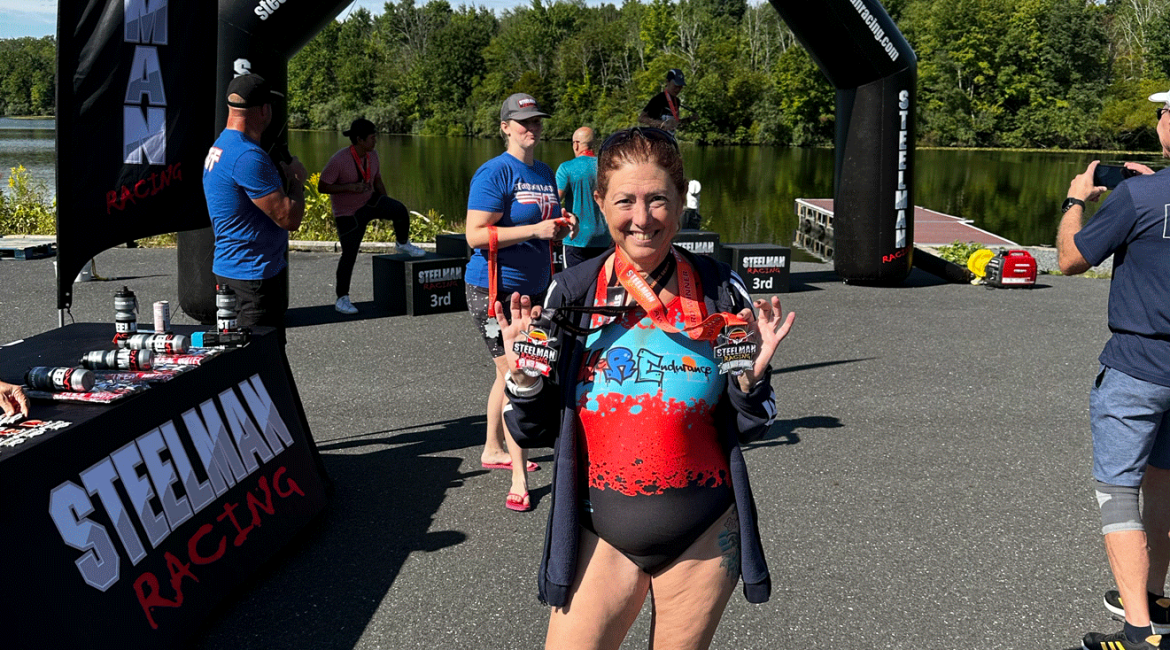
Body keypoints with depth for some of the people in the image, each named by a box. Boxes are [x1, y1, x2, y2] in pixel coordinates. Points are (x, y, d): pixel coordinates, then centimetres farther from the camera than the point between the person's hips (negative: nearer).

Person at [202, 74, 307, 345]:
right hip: (253, 275, -11)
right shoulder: (248, 156, -21)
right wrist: (297, 180, -4)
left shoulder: (219, 147, 13)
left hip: (232, 269, 11)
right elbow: (289, 218, -21)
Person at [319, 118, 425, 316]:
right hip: (348, 214, -5)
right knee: (349, 254, -4)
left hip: (370, 201, 5)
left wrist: (386, 207, 12)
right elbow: (322, 187, -20)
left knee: (400, 211, -21)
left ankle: (403, 244, 8)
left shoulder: (372, 155, -4)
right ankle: (342, 299, 9)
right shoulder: (338, 160, -23)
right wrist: (350, 187, -31)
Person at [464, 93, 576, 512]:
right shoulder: (494, 172, -12)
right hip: (495, 290, -8)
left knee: (511, 374, 18)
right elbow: (475, 236, -19)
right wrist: (535, 229, -24)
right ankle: (519, 480, -4)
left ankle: (493, 450, 35)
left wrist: (562, 227, 2)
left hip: (534, 286, 8)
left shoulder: (545, 173, 12)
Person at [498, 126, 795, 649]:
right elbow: (534, 433, 2)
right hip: (603, 535, 0)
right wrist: (523, 378, -17)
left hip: (704, 535, 0)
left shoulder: (721, 293, -5)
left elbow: (748, 428, 3)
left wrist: (751, 379, -16)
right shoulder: (570, 294, -5)